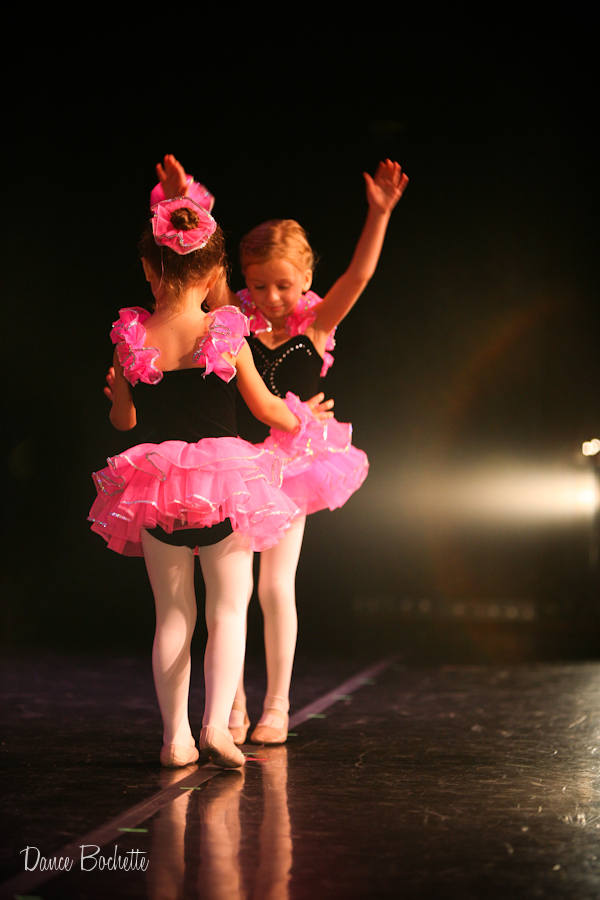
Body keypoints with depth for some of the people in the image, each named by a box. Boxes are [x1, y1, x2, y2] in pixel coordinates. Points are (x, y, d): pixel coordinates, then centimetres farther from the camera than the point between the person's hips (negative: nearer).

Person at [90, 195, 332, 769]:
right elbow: (265, 409, 2)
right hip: (224, 482, -2)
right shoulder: (225, 334, -8)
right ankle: (216, 723, -6)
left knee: (172, 615, 12)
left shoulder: (132, 338, -4)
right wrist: (303, 420, 22)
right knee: (228, 609, 8)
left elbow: (124, 419, 8)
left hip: (154, 484, 2)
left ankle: (175, 734, 13)